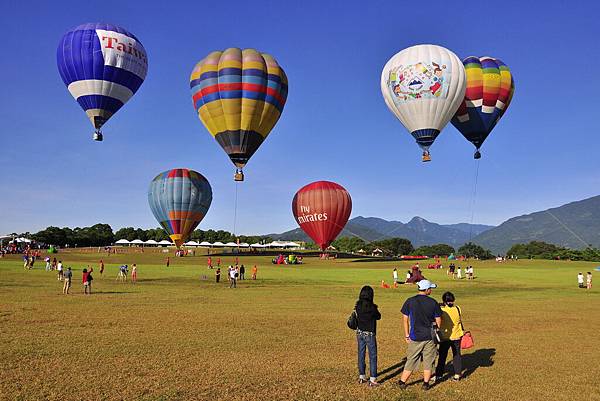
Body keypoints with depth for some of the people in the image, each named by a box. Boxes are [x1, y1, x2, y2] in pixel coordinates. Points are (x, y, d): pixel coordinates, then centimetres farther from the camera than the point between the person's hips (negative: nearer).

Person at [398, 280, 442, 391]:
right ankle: (426, 383, 19)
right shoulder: (433, 302, -4)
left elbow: (405, 319, -1)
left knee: (411, 360, 10)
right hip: (430, 337, 0)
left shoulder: (410, 301, -4)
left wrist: (407, 335, 7)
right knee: (428, 361, 13)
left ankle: (402, 382, 13)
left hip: (415, 337, 0)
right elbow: (438, 321, 1)